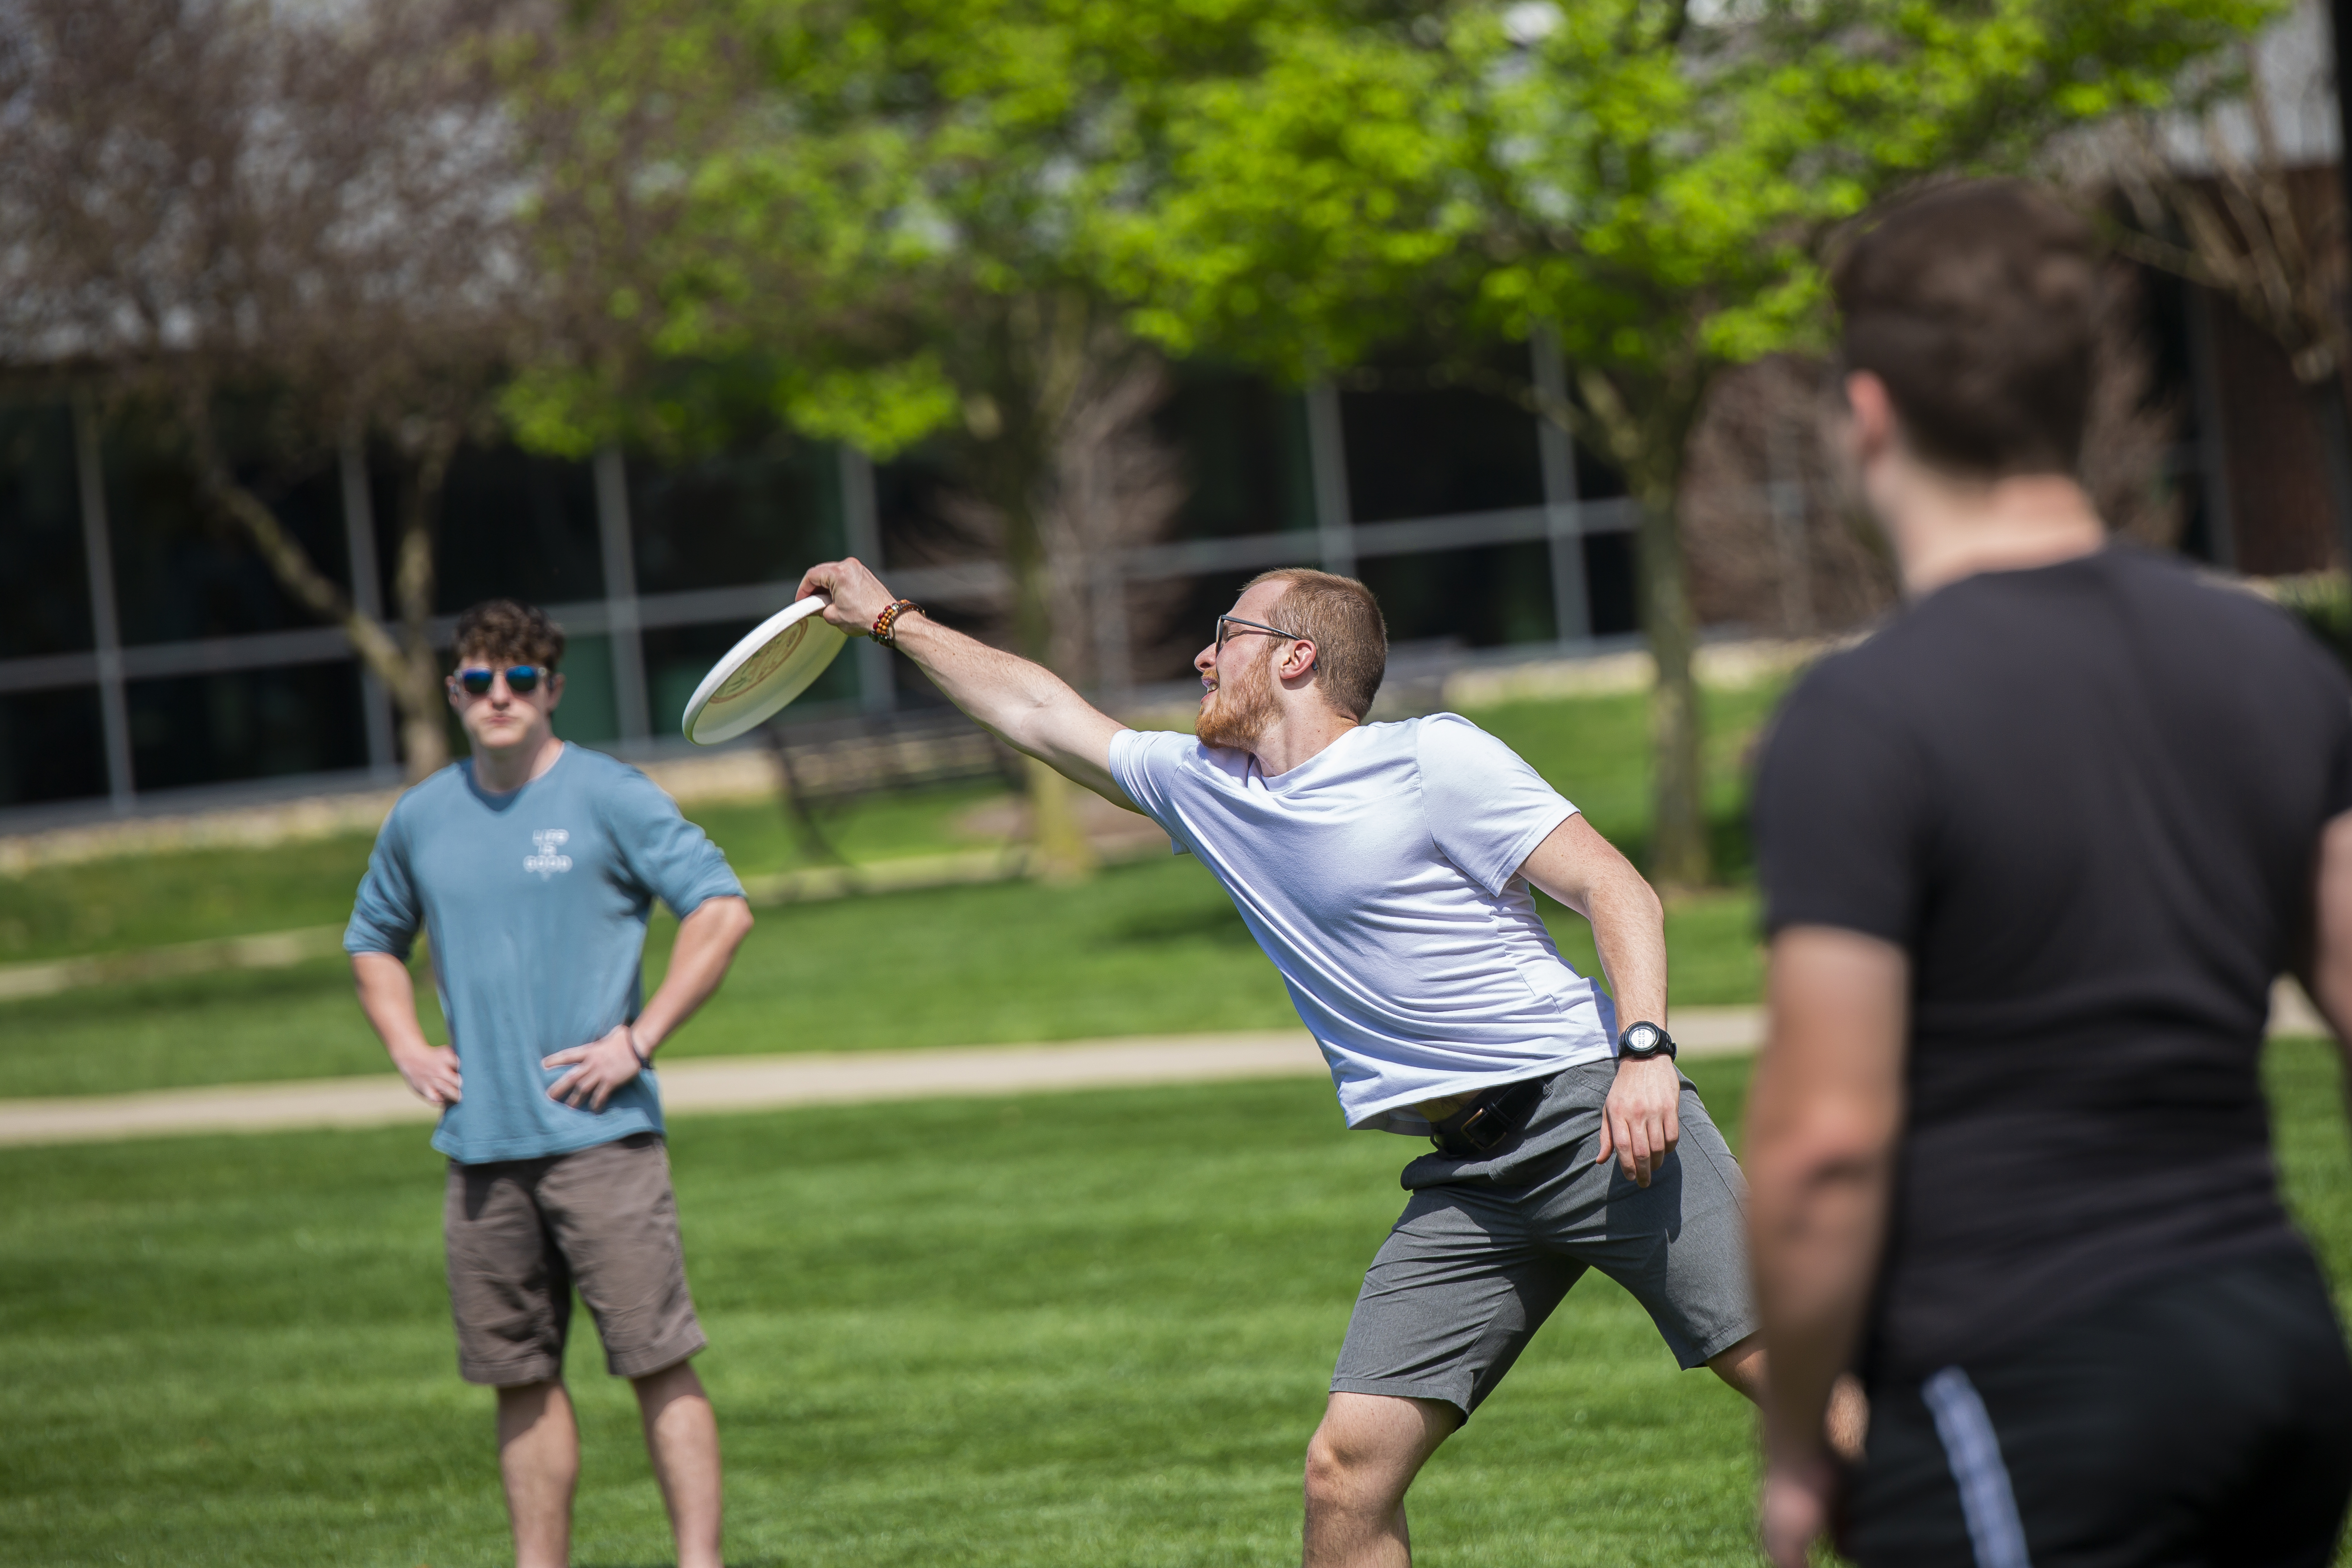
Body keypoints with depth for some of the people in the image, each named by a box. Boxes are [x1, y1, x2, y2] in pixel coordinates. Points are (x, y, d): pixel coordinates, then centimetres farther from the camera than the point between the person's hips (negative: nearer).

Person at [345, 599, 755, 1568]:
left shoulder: (608, 797, -3)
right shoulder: (420, 820, 12)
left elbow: (721, 910, -6)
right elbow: (373, 941, 29)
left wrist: (638, 1039, -11)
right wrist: (407, 1048, 12)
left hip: (600, 1135, -5)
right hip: (481, 1146, 5)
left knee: (658, 1363, -7)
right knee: (521, 1379, 8)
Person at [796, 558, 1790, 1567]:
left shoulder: (1431, 759, -5)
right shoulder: (1205, 787, 15)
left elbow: (1618, 891, -9)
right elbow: (1042, 713, 28)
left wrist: (1645, 1048, -23)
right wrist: (892, 620, 34)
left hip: (1598, 1115, -5)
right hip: (1468, 1178, 5)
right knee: (1346, 1471, -6)